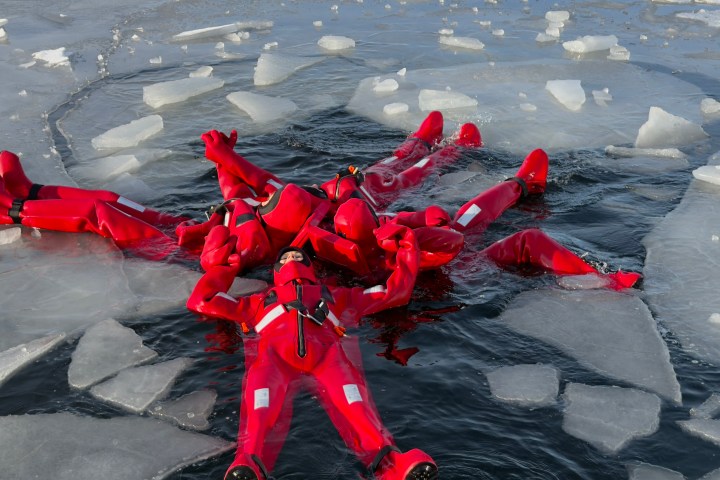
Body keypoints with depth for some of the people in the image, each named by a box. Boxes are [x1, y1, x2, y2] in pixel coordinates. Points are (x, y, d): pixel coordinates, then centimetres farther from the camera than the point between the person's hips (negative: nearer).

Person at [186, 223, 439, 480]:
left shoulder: (337, 296, 41)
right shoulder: (259, 301, 42)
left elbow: (397, 289, 42)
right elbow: (201, 300, 41)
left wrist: (404, 243, 44)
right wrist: (229, 267, 50)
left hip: (325, 350, 0)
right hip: (274, 350, 1)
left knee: (347, 392, -35)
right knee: (262, 391, -36)